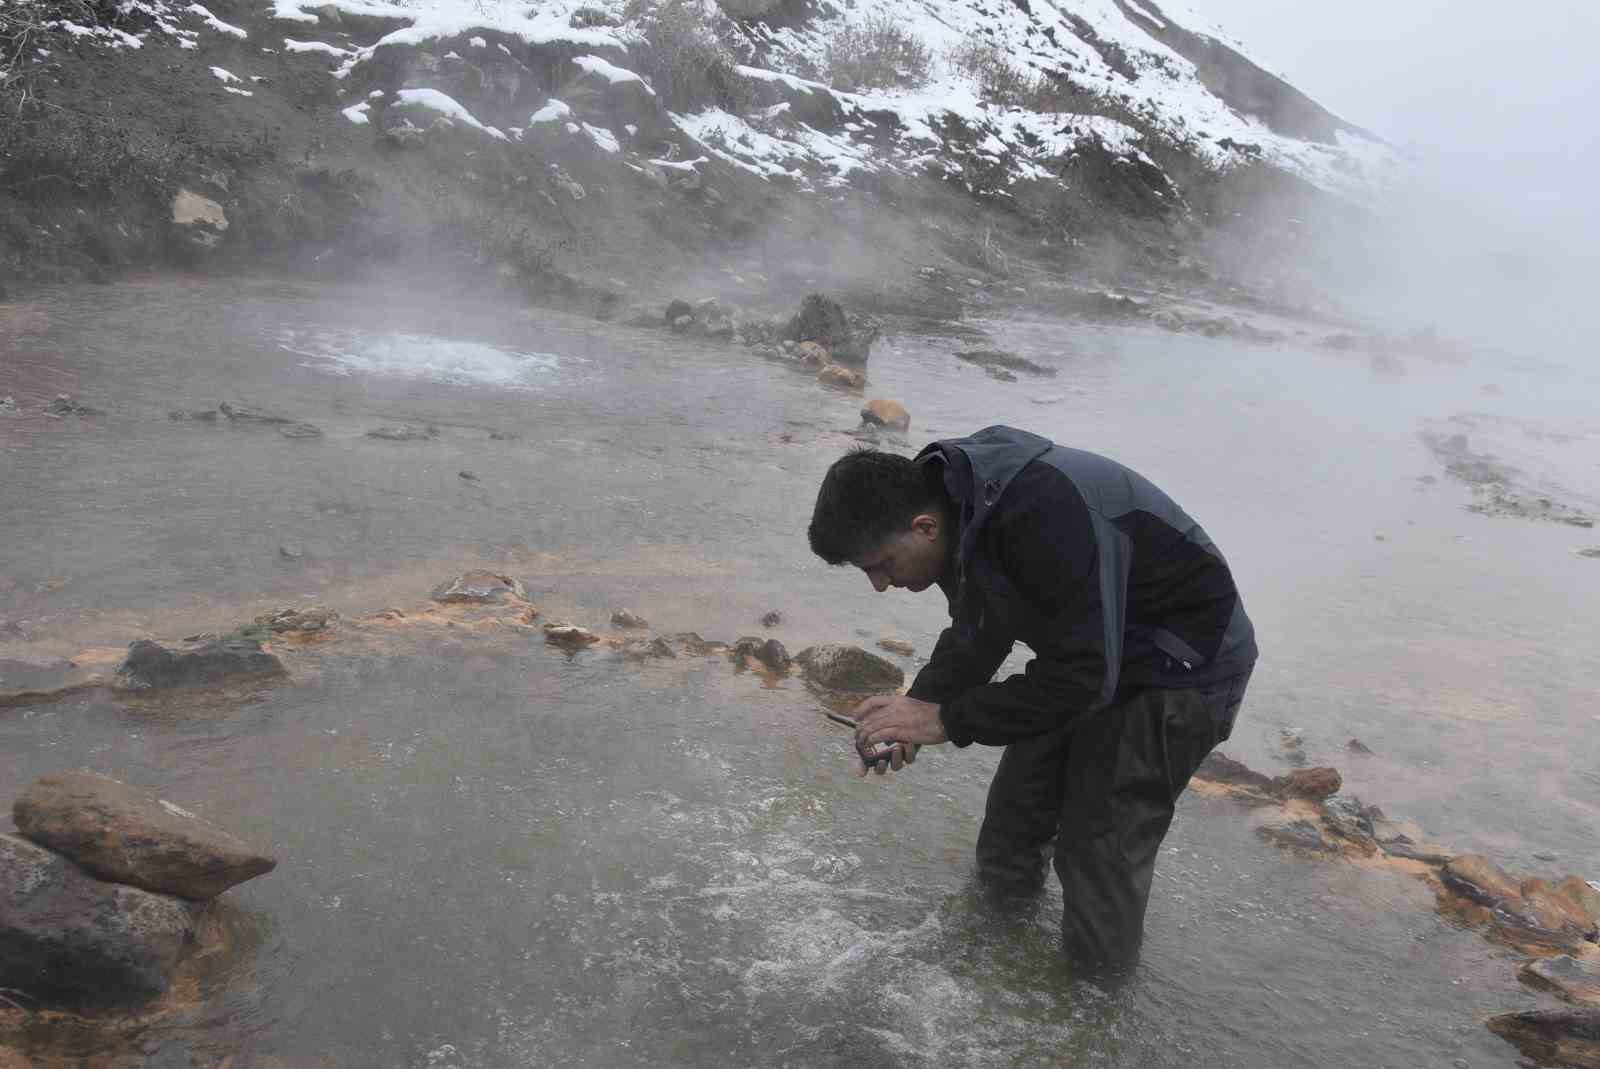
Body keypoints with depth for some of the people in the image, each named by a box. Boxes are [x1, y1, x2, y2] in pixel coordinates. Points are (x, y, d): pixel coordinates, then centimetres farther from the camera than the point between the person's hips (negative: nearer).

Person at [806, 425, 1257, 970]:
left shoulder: (1043, 519, -38)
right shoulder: (955, 501, -9)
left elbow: (1081, 677, -33)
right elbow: (976, 635, 2)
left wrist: (946, 719, -28)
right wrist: (915, 708, -14)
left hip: (1187, 665, -8)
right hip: (1093, 647, 9)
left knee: (1100, 847, -3)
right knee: (1016, 807, 15)